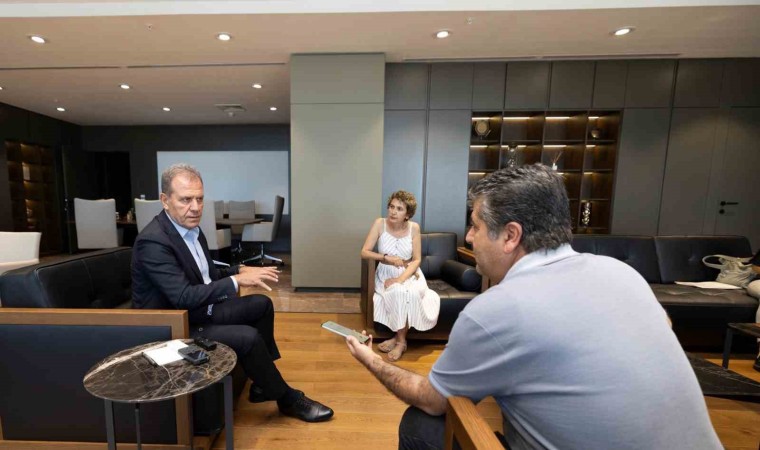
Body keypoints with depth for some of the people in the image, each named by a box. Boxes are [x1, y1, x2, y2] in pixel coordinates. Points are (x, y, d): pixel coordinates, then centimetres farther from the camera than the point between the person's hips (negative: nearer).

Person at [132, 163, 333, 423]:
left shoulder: (190, 227, 3)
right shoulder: (153, 241, -25)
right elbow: (183, 297, -31)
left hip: (199, 311, 9)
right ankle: (288, 399, 1)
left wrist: (241, 271, -4)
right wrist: (236, 281, -29)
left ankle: (263, 383, 17)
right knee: (248, 337, -25)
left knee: (261, 305, 6)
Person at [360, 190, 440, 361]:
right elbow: (364, 252, -11)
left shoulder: (414, 227, -8)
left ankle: (399, 340, -9)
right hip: (386, 273, 0)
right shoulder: (380, 223, -10)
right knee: (398, 292, -33)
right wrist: (386, 257, -24)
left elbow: (417, 260, -7)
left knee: (410, 293, -32)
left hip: (409, 274, 1)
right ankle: (401, 339, -8)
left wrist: (401, 278, -22)